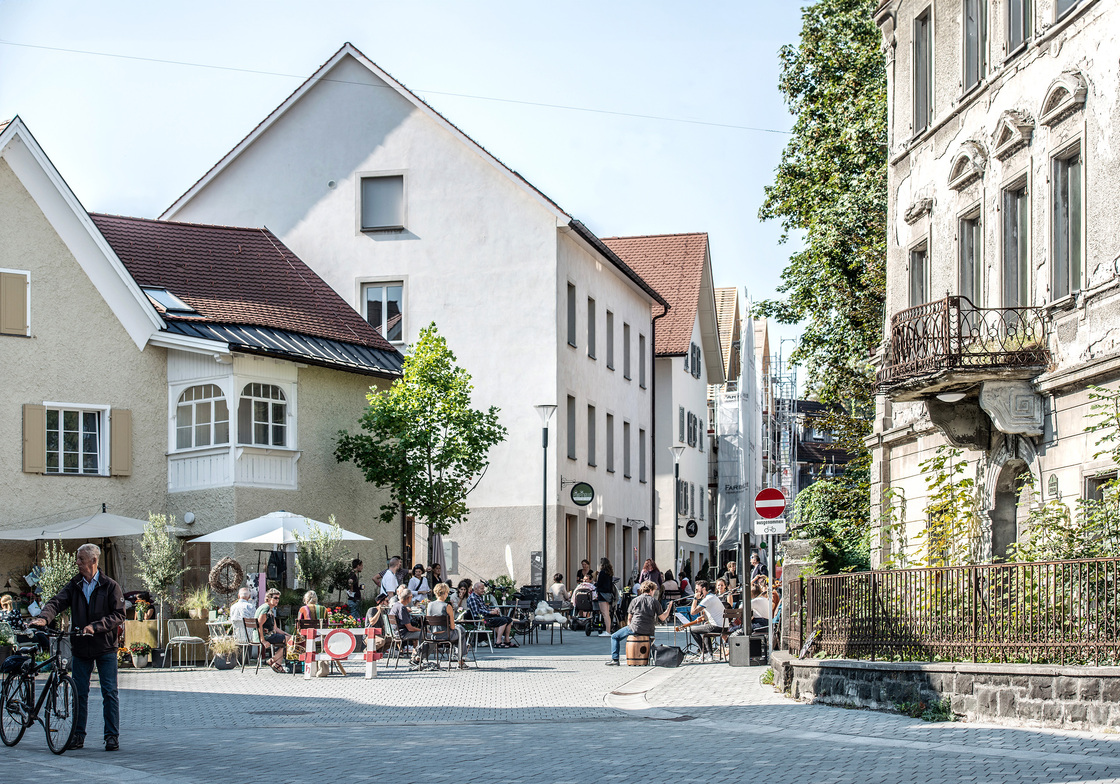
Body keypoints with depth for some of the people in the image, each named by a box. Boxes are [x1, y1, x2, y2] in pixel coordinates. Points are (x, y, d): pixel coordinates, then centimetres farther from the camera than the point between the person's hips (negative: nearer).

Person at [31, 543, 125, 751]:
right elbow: (57, 602, -7)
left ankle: (112, 736, 3)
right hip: (80, 648, 3)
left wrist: (95, 626, -19)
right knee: (79, 692, 6)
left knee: (109, 692, -3)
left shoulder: (110, 586, -2)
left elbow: (119, 615, -7)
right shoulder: (74, 586, 8)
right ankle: (78, 735, 15)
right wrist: (44, 617, -28)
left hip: (105, 648, -3)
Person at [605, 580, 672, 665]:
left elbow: (629, 618, 4)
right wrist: (669, 609, 20)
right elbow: (662, 618, 5)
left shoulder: (635, 600, 2)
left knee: (614, 637, 12)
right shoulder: (655, 601, 2)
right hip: (649, 631, 3)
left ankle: (615, 660, -1)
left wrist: (629, 628, 19)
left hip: (635, 629, -3)